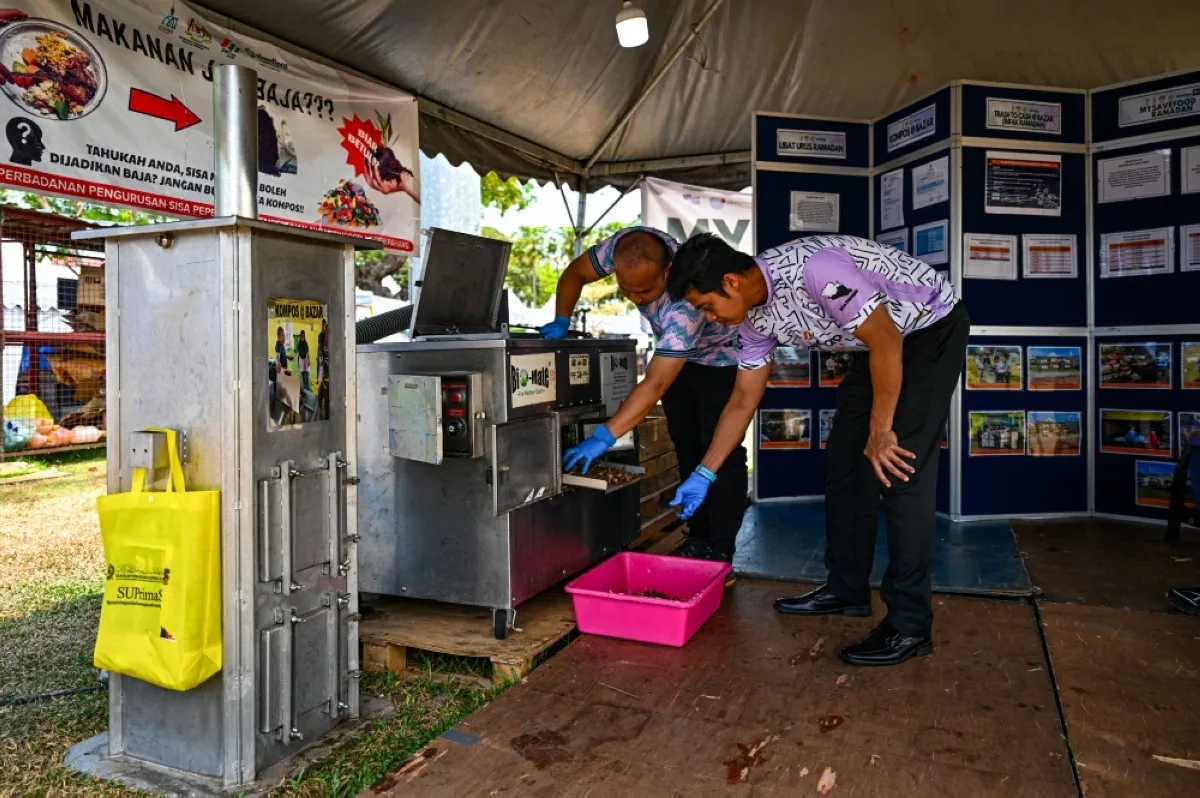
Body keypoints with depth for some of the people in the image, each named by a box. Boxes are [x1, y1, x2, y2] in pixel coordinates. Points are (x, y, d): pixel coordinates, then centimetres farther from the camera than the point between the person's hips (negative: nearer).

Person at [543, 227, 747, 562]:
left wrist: (604, 437, -46)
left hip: (722, 357, -6)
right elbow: (575, 273, -7)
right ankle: (698, 537, 18)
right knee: (686, 446, 8)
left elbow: (655, 384, -45)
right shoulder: (625, 245, -26)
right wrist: (561, 322, -21)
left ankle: (720, 548, 0)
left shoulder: (687, 299, -43)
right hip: (677, 354, 7)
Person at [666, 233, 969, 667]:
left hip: (932, 330, -8)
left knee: (899, 470, -14)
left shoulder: (812, 269, -34)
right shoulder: (755, 319, -7)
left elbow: (886, 341, -27)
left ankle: (909, 625, -6)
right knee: (843, 461, 6)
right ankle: (847, 589, 19)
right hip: (876, 343, 8)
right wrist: (703, 475, 4)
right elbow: (743, 400, 2)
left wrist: (880, 431, -20)